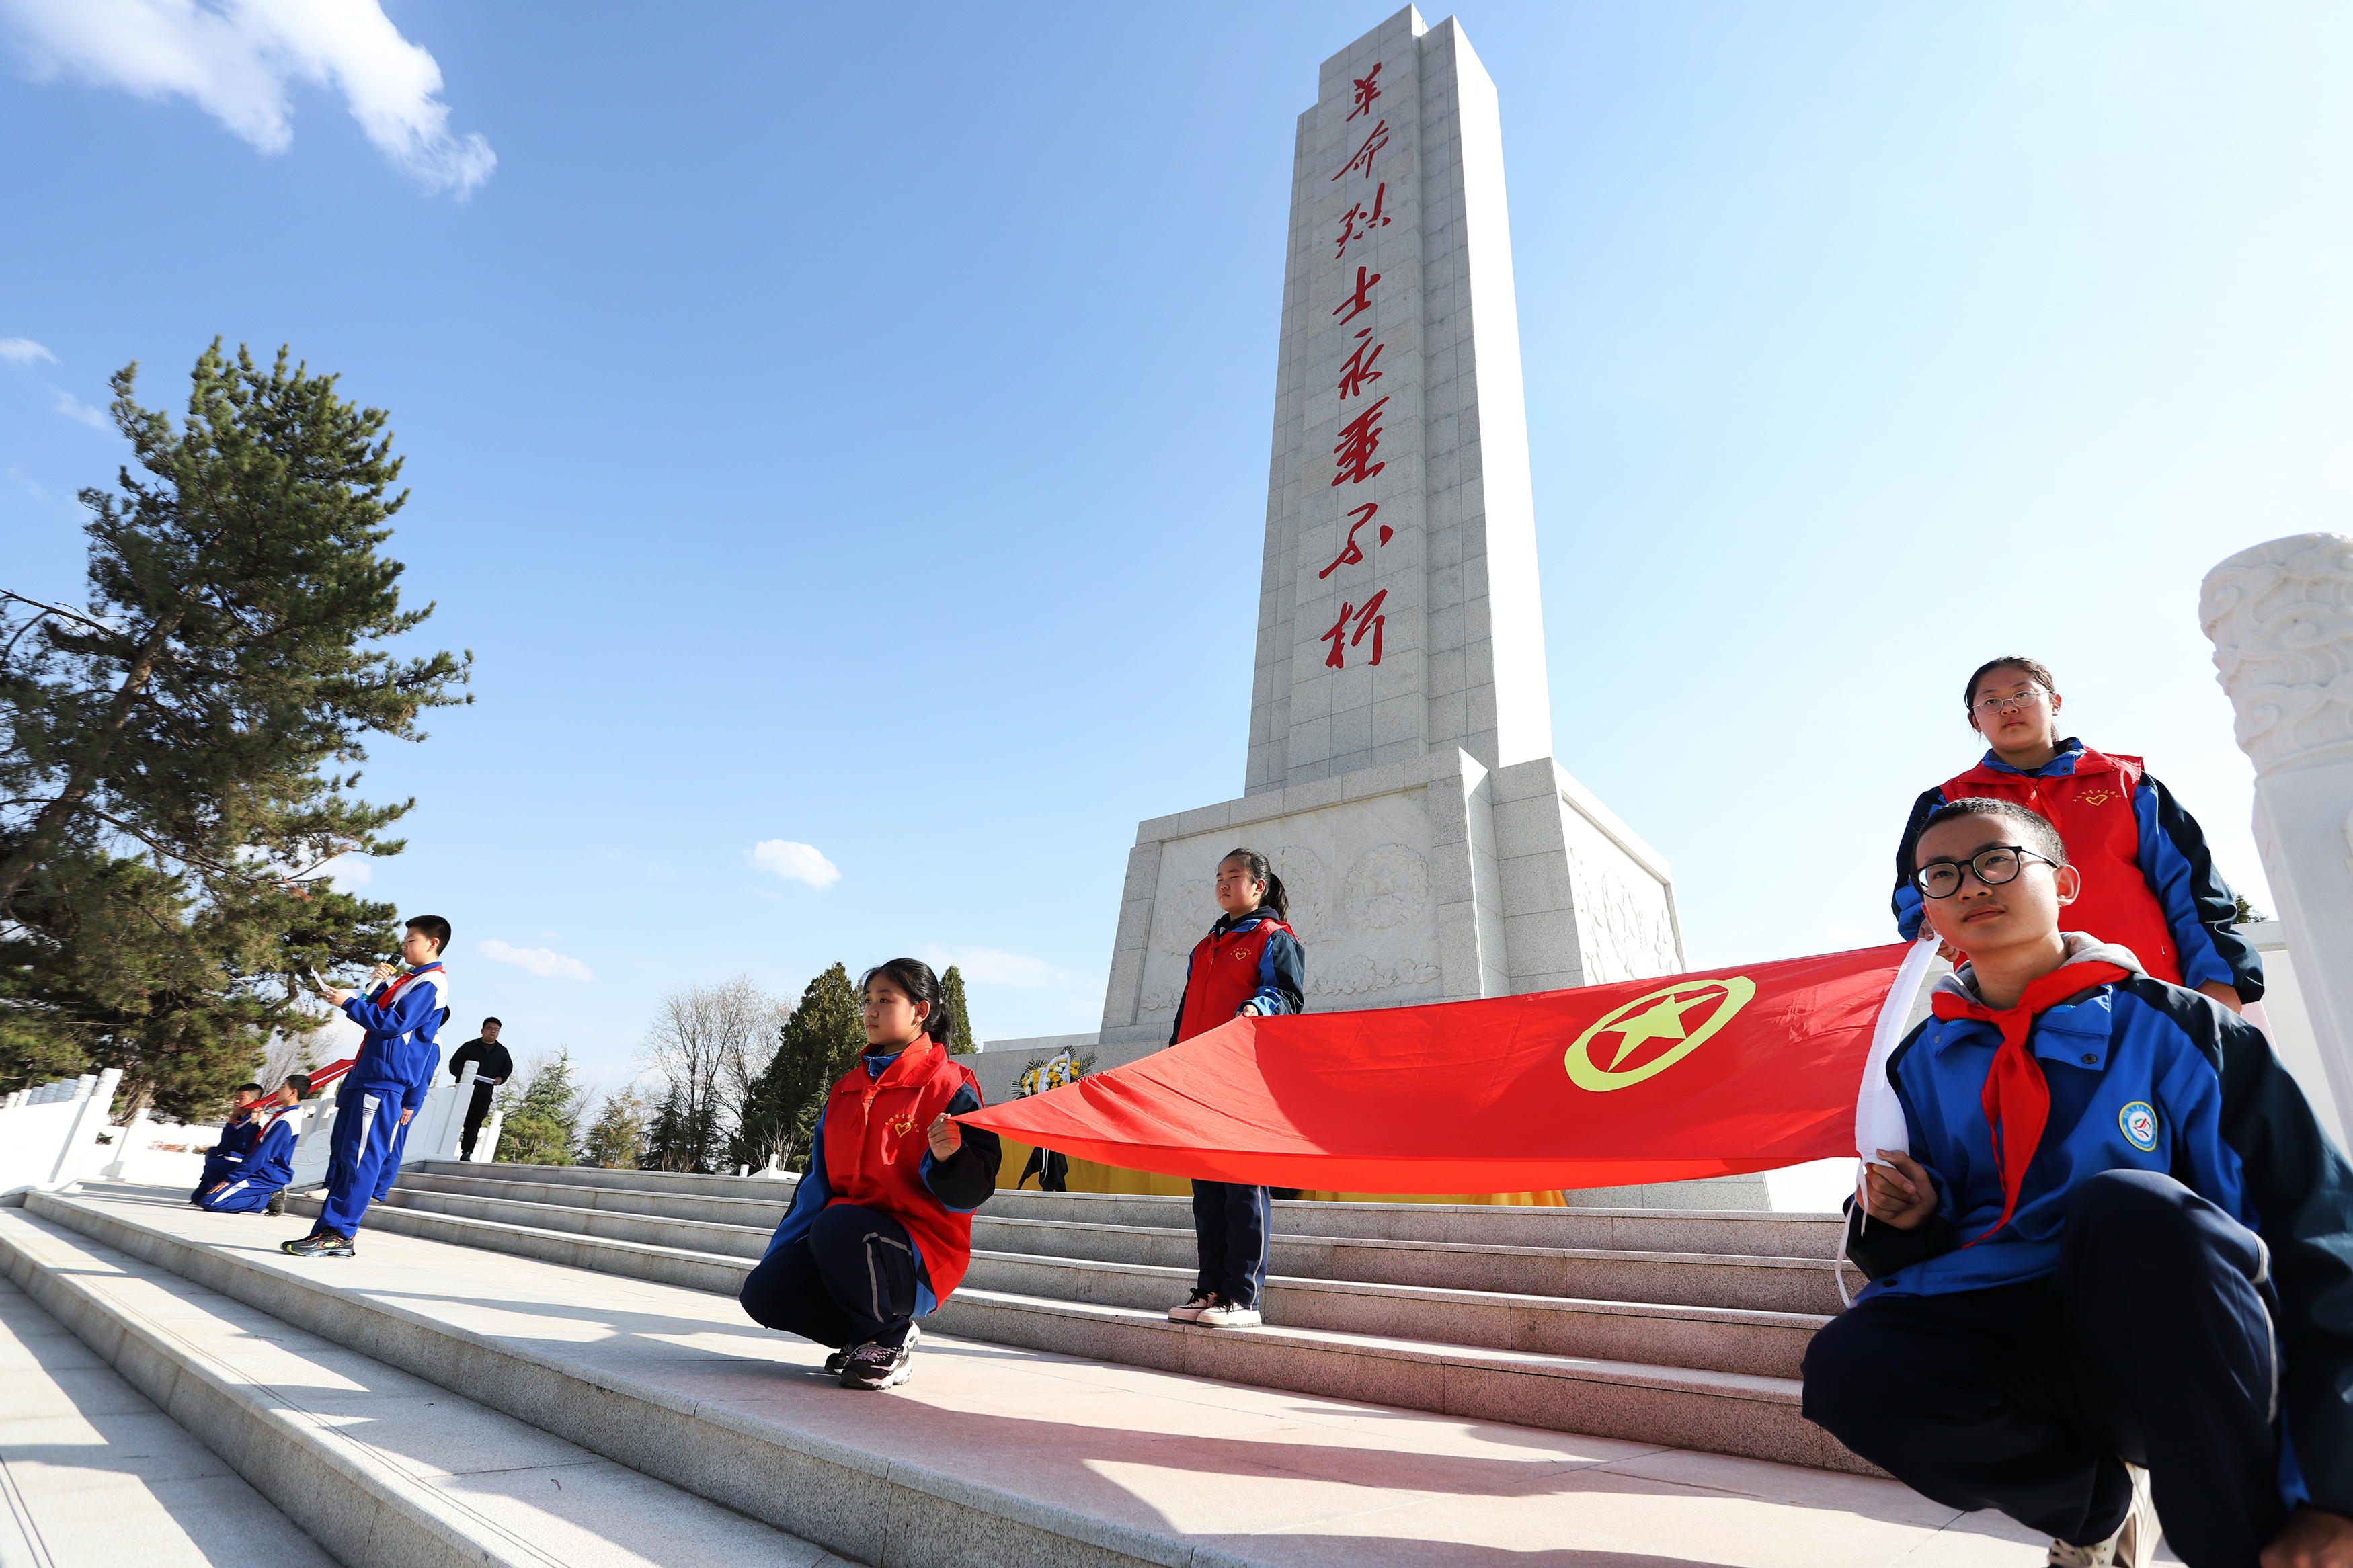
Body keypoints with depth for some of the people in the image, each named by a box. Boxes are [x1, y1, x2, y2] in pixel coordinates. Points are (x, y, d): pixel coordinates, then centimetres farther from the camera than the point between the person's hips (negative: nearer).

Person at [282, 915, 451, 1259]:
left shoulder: (430, 983, -9)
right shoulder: (405, 978, 23)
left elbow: (395, 1023, -18)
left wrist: (350, 1003, -12)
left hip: (385, 1081, -10)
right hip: (365, 1075, 10)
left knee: (361, 1156, -10)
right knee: (342, 1151, 9)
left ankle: (338, 1234, -8)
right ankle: (328, 1231, 13)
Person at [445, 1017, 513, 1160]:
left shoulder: (502, 1052, 17)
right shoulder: (470, 1046, 7)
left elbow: (508, 1068, 19)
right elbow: (454, 1062, 2)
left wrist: (501, 1078, -1)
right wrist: (461, 1073, -17)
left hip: (484, 1094, 2)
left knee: (474, 1124, 0)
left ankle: (466, 1152, 1)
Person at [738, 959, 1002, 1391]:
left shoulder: (949, 1087, -7)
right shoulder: (847, 1088, 16)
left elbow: (973, 1191, -13)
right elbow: (817, 1179, 20)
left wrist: (948, 1158, -34)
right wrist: (779, 1253, 14)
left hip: (921, 1255, -7)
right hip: (842, 1239, 7)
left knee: (838, 1225, -34)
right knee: (762, 1291, -15)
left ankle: (890, 1340, -8)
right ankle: (863, 1336, 9)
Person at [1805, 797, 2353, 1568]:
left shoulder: (2178, 1030, -2)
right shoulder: (1921, 1064, 9)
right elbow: (1922, 1249, 17)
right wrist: (1907, 1221, -9)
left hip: (2185, 1355, -3)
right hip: (2014, 1339, 3)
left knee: (2127, 1205, -34)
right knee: (1847, 1367, -28)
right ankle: (2097, 1500, 1)